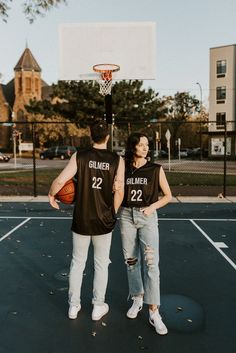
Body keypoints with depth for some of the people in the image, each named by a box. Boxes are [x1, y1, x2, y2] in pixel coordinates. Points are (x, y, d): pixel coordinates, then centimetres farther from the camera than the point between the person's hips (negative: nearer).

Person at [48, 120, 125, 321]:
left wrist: (51, 195, 7)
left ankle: (74, 306, 29)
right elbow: (119, 192, -6)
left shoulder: (79, 157, -7)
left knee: (77, 263, 16)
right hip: (104, 222, 0)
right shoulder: (117, 160, -6)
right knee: (101, 265, 15)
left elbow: (60, 180, -13)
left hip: (81, 220, 1)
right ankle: (98, 307, 27)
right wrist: (112, 213, 9)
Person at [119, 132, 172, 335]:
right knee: (131, 261, 10)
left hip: (147, 217, -2)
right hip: (127, 215, 3)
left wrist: (152, 207, -12)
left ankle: (154, 313, 0)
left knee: (151, 263, -8)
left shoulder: (156, 169, -1)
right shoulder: (123, 170, 4)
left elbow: (168, 196, 4)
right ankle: (137, 300, 30)